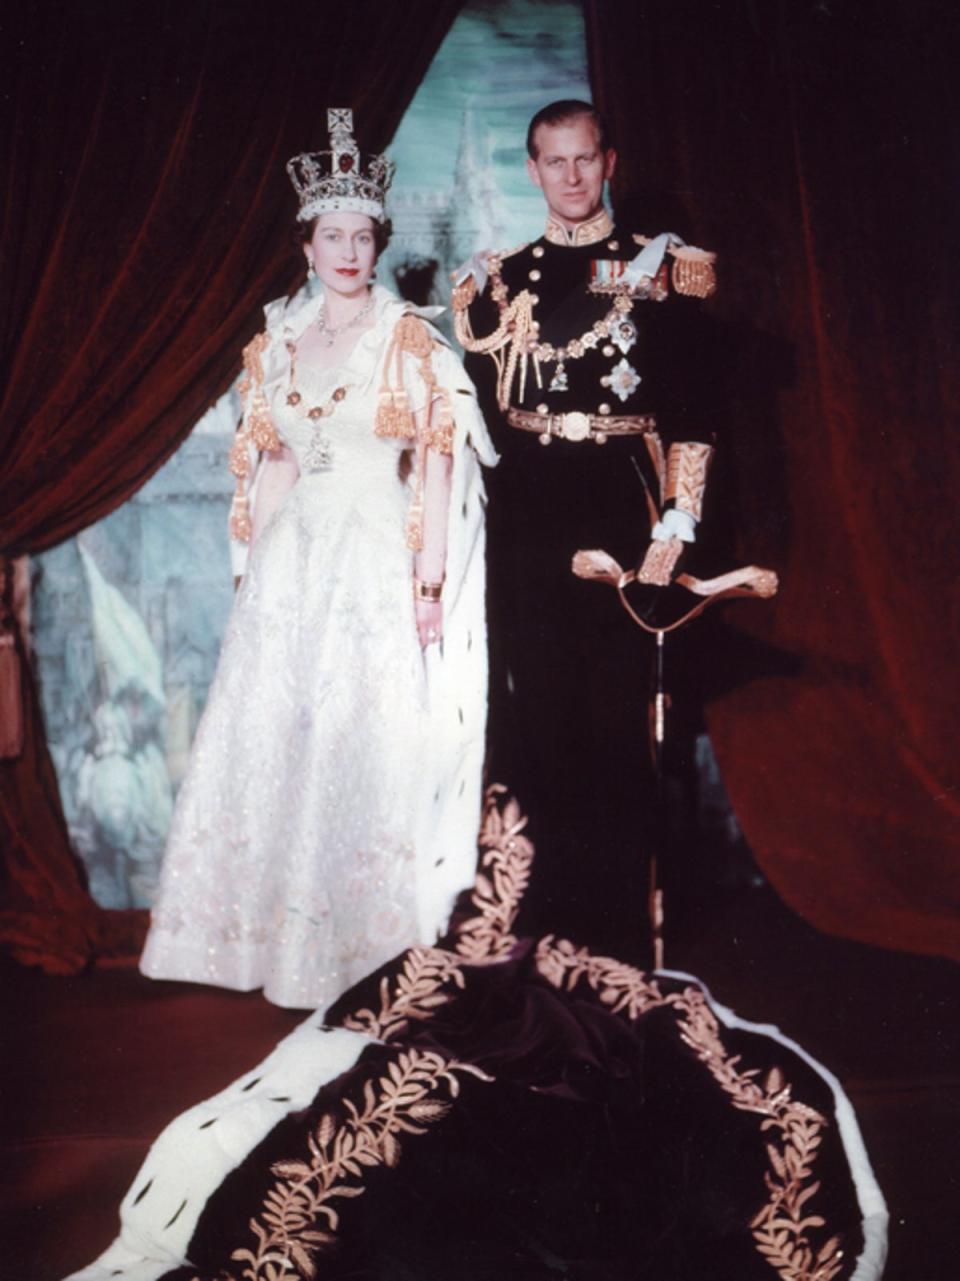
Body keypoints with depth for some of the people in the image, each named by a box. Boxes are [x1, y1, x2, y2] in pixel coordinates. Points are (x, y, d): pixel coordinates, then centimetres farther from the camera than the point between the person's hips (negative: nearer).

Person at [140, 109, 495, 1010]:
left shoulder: (409, 339, -1)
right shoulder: (276, 343, 12)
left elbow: (438, 459, -5)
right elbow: (270, 464, 15)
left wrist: (431, 574, -11)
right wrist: (255, 568, 11)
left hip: (377, 558, -4)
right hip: (294, 558, 5)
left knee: (367, 735, -2)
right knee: (272, 733, 5)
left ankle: (361, 927, 11)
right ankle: (269, 923, 18)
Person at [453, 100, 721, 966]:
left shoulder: (664, 270, 4)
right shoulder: (498, 280, 14)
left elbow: (693, 412, -2)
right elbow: (477, 414, 15)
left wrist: (676, 527, -10)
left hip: (620, 513, -3)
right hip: (524, 518, 3)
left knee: (617, 722, -1)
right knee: (533, 721, 5)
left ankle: (619, 933, 11)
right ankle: (542, 922, 17)